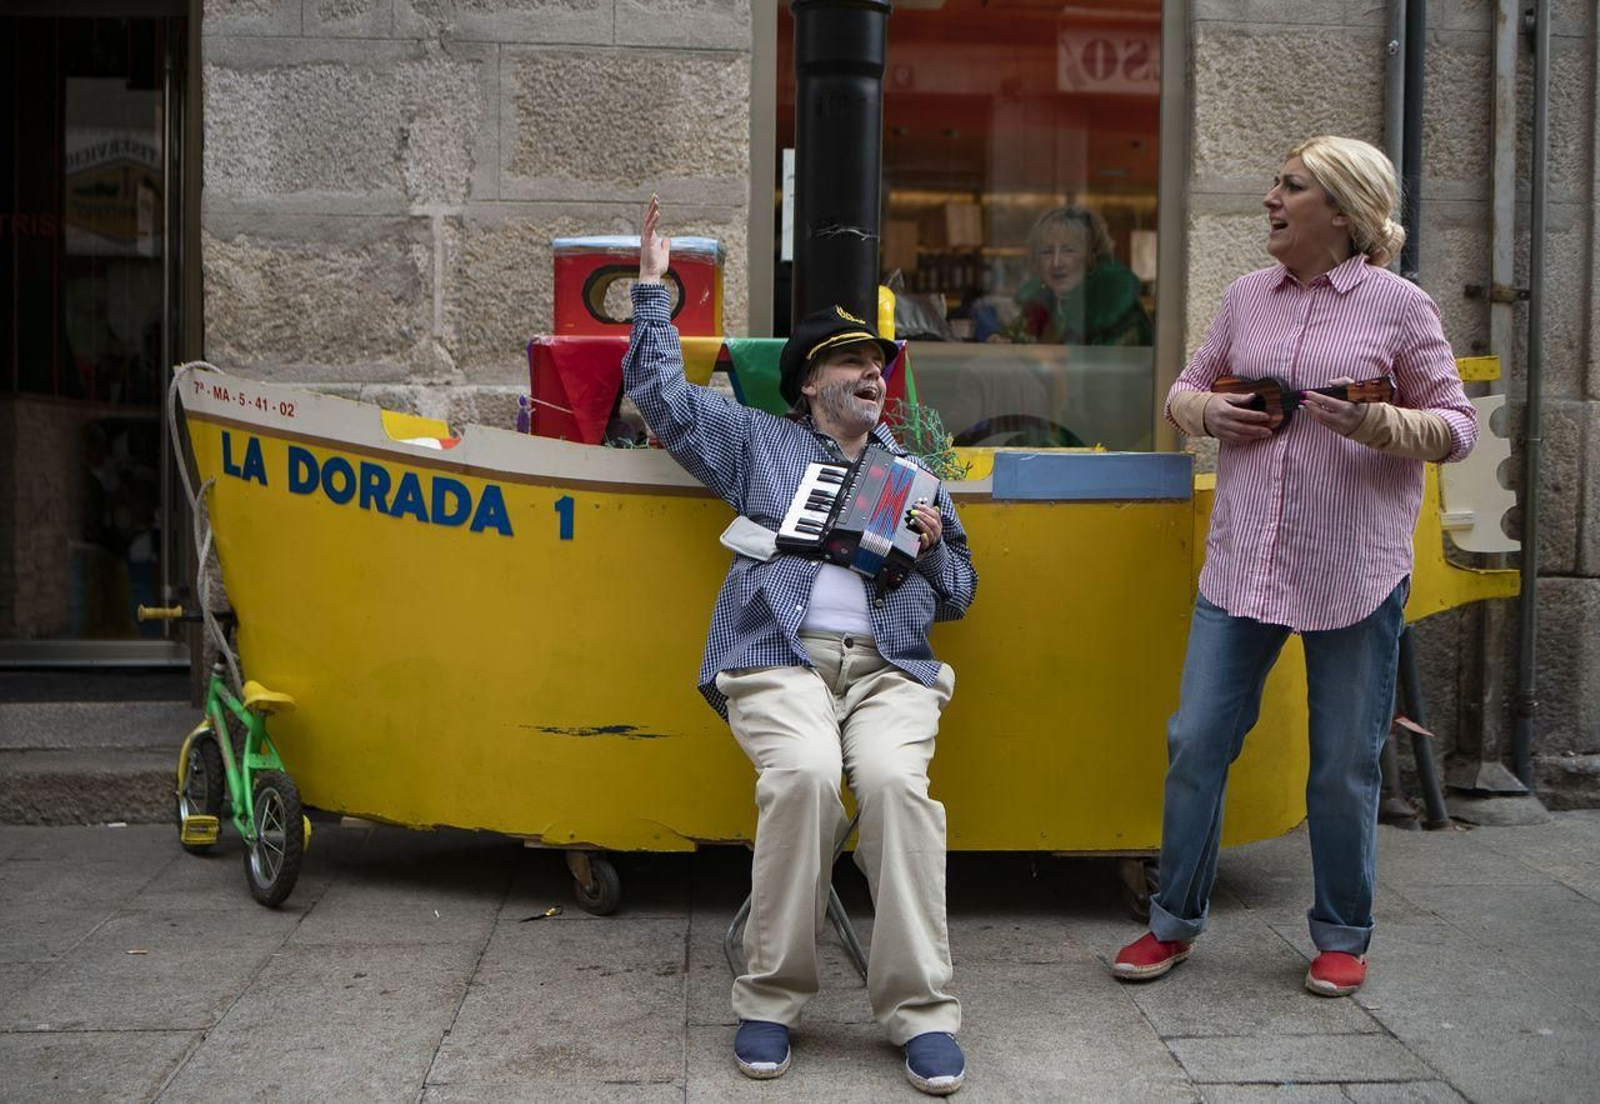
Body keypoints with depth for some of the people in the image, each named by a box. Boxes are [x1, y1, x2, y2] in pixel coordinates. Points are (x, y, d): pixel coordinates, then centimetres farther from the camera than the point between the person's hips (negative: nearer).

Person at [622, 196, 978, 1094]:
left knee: (896, 780, -30)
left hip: (890, 666, 2)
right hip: (779, 659, -2)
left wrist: (932, 544, 6)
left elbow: (959, 594, 27)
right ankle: (772, 997, -19)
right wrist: (655, 288, 20)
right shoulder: (757, 442, 22)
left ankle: (921, 1010, -25)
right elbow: (664, 395, 19)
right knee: (803, 775, -33)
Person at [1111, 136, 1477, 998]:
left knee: (1344, 767, 6)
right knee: (1195, 741, 4)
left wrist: (1378, 424, -19)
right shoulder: (1246, 297, 10)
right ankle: (1175, 923, 21)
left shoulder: (1398, 305, -2)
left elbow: (1457, 428, -1)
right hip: (1241, 563, 4)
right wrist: (1208, 413, -3)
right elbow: (1184, 390, 20)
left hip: (1354, 572, -3)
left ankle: (1342, 937, 26)